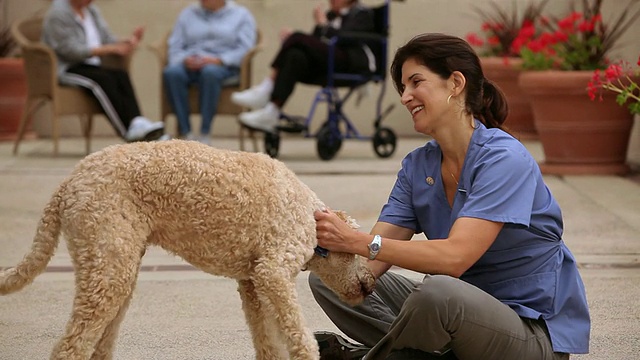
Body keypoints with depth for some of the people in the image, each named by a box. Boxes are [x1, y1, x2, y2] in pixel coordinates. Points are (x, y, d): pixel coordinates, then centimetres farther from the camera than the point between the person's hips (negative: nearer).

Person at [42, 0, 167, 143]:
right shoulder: (58, 14, -11)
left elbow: (108, 39, 12)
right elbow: (71, 50, -20)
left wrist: (128, 42, -11)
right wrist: (111, 49, -24)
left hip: (90, 66, 7)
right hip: (65, 69, -7)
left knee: (121, 75, -23)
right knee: (104, 79, -33)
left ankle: (137, 123, -39)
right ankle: (128, 131, -39)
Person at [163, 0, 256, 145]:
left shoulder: (241, 15, 12)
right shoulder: (188, 13, 20)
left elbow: (245, 49, -2)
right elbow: (175, 47, 11)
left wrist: (218, 60, -18)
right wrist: (185, 59, -12)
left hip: (224, 66, -2)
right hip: (190, 65, 2)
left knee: (210, 72, -40)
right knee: (171, 72, -34)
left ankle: (204, 134, -37)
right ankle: (186, 133, -35)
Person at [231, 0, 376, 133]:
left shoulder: (363, 13, 6)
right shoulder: (331, 14, 28)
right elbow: (315, 40, 16)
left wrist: (323, 25, -1)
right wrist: (293, 38, -2)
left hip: (354, 62, -7)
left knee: (299, 40, -26)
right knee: (296, 56, -26)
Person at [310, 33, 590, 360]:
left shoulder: (504, 159, -18)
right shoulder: (417, 165, 4)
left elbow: (455, 256, -30)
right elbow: (372, 261, -5)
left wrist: (356, 241, -33)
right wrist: (331, 241, -27)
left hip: (534, 332, -7)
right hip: (462, 311, 7)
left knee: (437, 291, -38)